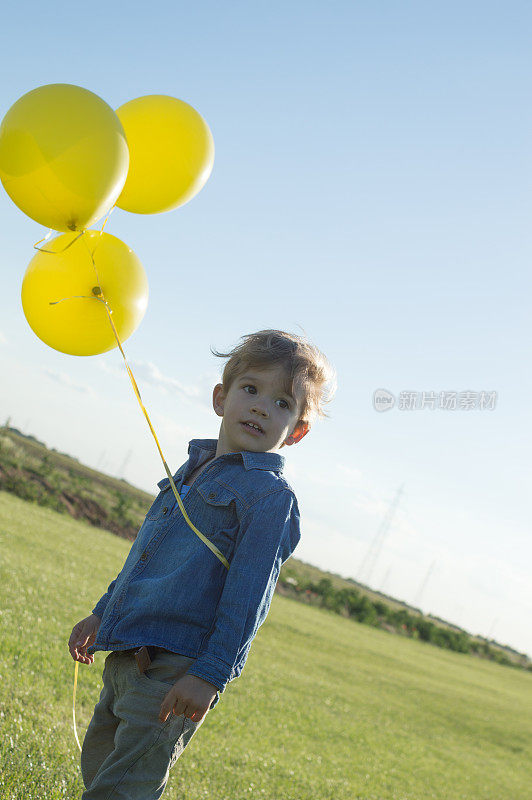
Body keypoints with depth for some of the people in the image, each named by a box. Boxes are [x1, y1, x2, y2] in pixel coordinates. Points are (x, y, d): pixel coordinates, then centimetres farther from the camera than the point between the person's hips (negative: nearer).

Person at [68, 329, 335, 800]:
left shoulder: (271, 495, -11)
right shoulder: (194, 469, 15)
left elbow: (249, 593, -16)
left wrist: (211, 674, -20)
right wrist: (102, 614, 29)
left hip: (177, 668, -8)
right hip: (126, 655, 9)